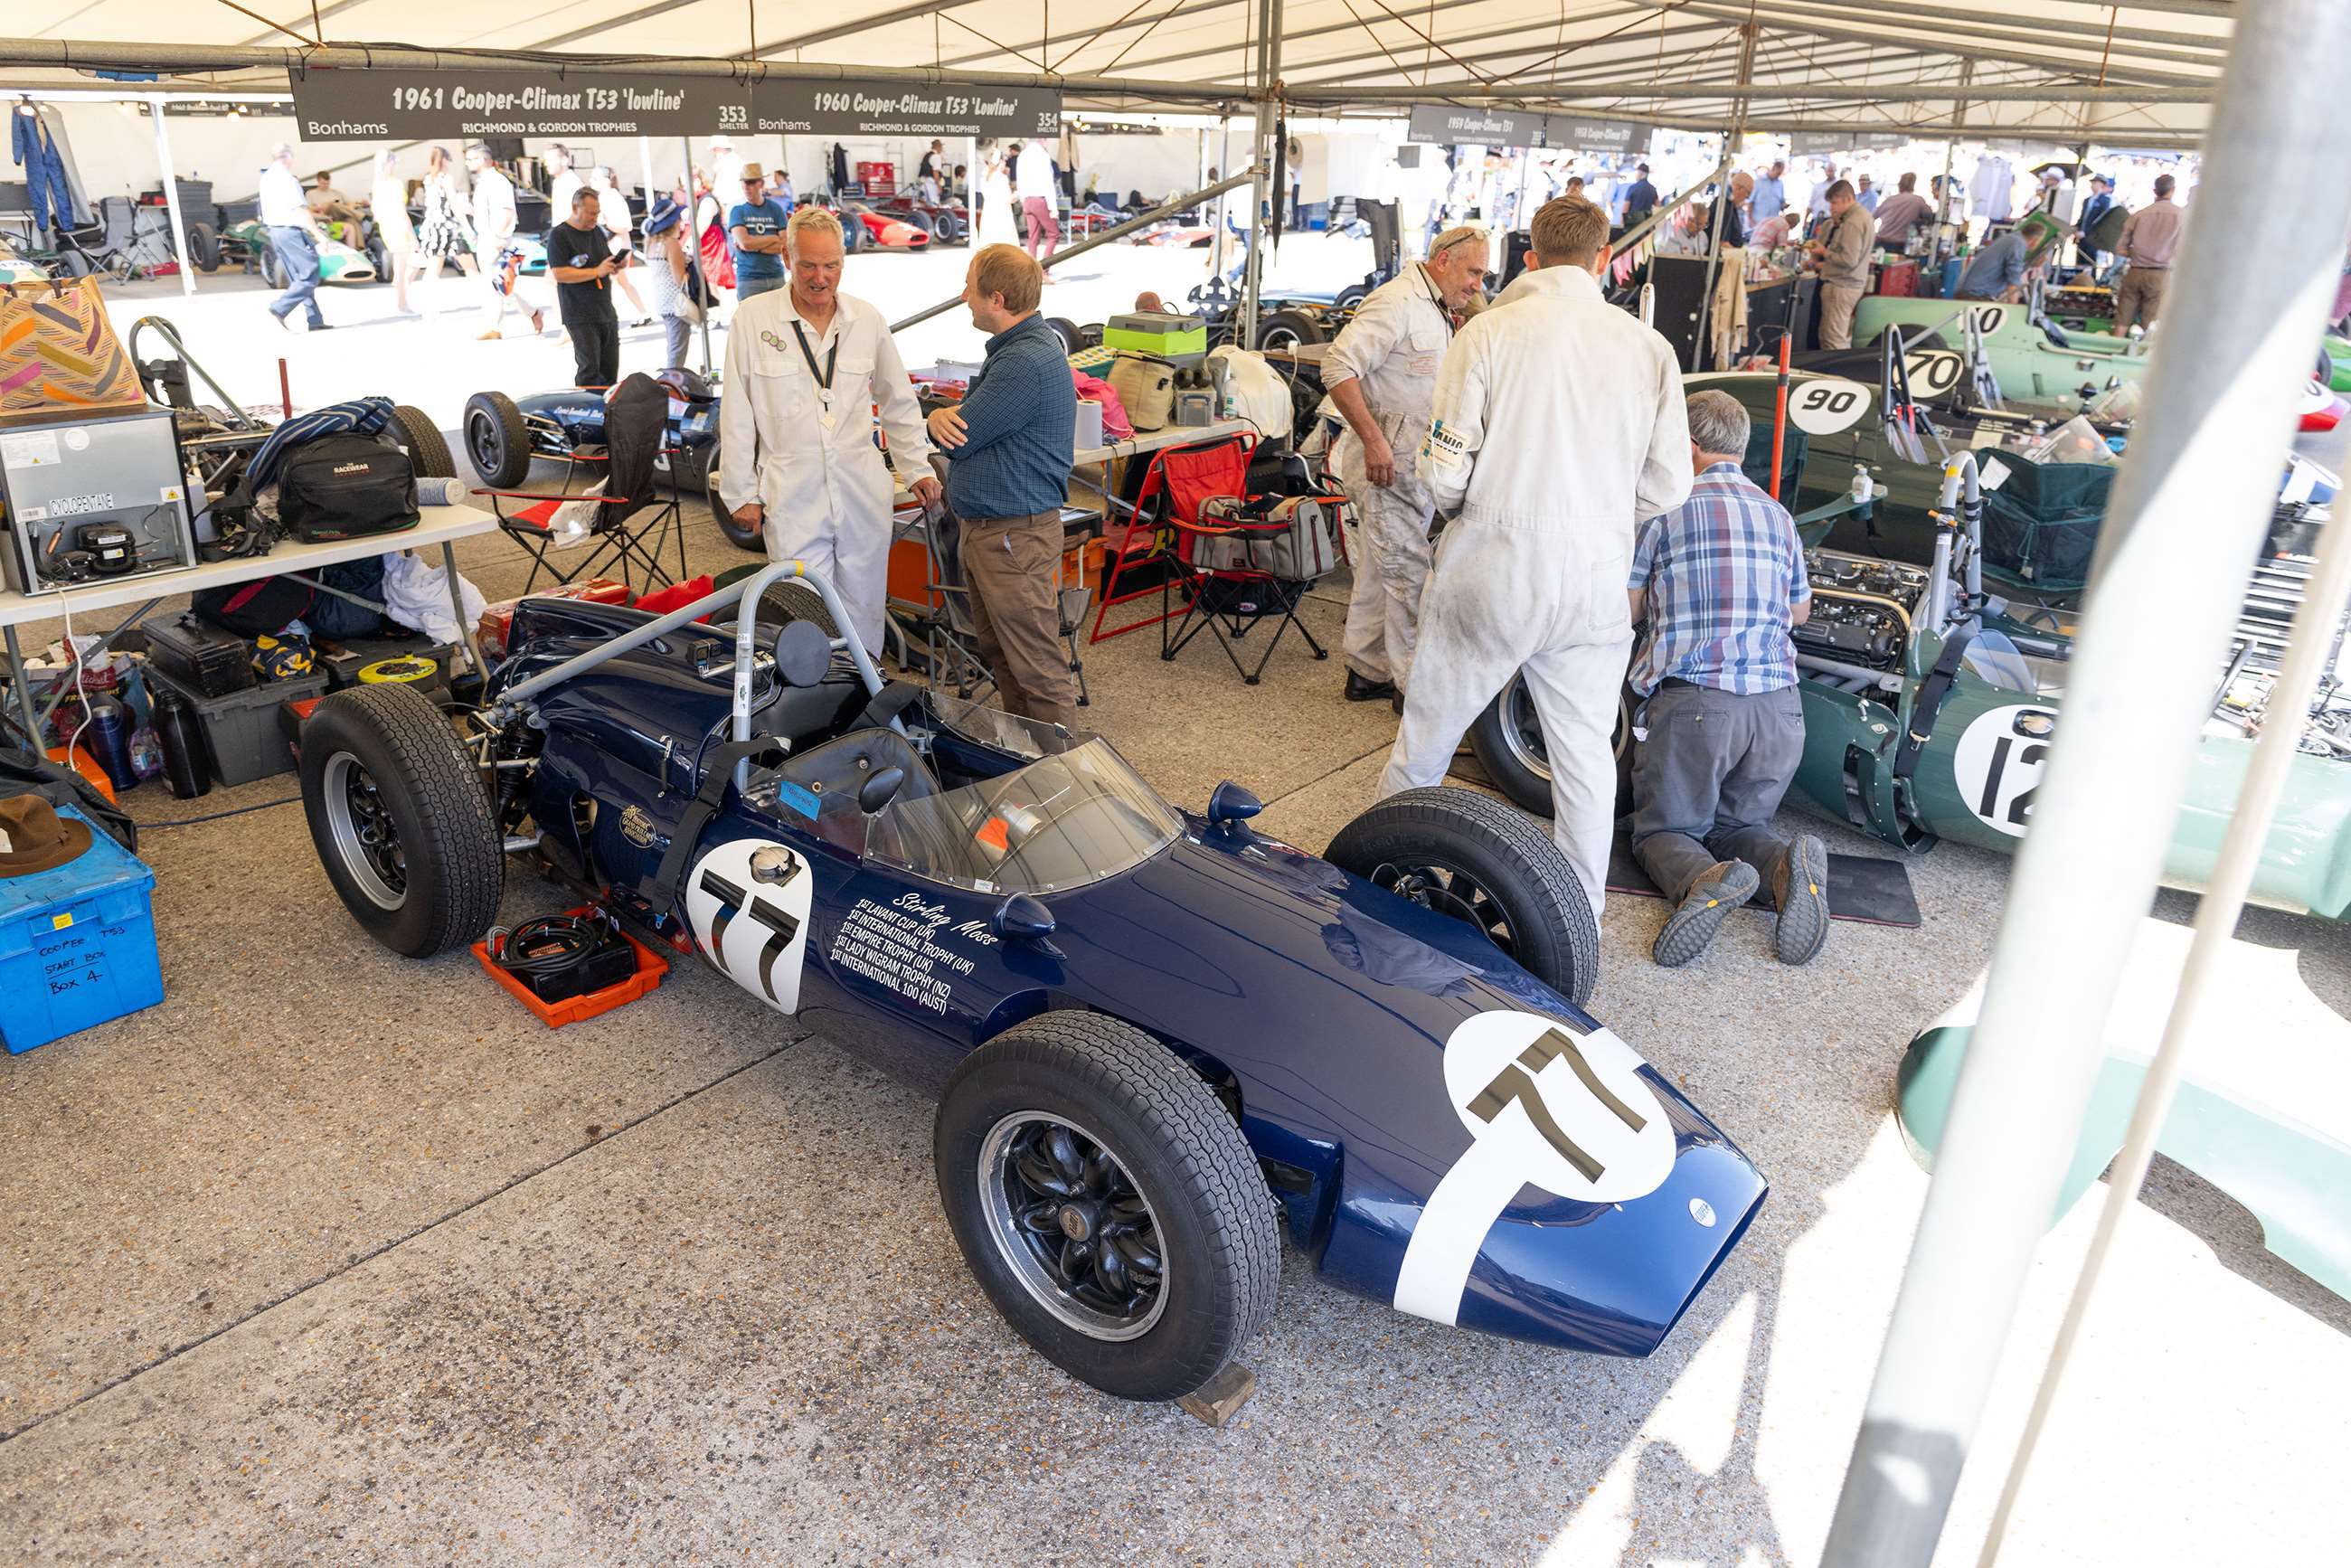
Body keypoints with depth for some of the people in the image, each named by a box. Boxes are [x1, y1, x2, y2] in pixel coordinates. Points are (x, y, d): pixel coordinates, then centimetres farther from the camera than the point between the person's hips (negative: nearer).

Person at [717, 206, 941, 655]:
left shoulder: (867, 319, 5)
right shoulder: (752, 318, -3)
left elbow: (900, 402, 16)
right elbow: (736, 416, 1)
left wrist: (918, 468, 12)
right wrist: (741, 494, 1)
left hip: (864, 497, 3)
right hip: (792, 502, -3)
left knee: (864, 615, 10)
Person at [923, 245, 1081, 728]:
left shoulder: (1027, 362, -21)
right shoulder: (1015, 347, 14)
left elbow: (959, 440, -19)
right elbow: (961, 424, 16)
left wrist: (942, 417, 4)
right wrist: (944, 416, -8)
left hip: (1015, 537, -11)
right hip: (985, 531, 11)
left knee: (1037, 670, -5)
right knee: (999, 657, 19)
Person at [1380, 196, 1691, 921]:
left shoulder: (1488, 332, -6)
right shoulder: (1649, 348, 3)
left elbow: (1445, 473, -9)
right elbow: (1667, 487, 5)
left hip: (1490, 575, -2)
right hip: (1595, 583, 3)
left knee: (1424, 739, 13)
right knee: (1585, 757, 14)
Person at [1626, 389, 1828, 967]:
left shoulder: (1668, 507, 1)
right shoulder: (1778, 515, 18)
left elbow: (1627, 610, 7)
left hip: (1692, 700, -4)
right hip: (1778, 707, 5)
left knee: (1665, 829, 8)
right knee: (1739, 825, 20)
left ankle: (1704, 879, -27)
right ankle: (1788, 865, -15)